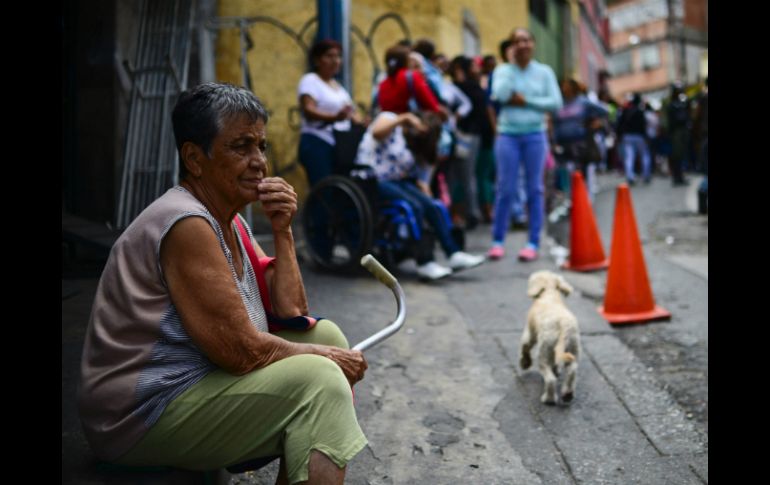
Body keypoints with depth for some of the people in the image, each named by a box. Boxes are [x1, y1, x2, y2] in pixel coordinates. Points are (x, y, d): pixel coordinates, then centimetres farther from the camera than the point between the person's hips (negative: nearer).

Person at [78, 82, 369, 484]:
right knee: (317, 379, -22)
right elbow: (242, 351, -23)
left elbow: (292, 315, 7)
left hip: (197, 380, 10)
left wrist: (282, 231, -3)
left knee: (326, 333, 8)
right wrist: (327, 358, -9)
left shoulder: (230, 221, 9)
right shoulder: (186, 225, -21)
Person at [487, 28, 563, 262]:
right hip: (508, 134, 0)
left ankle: (533, 243, 6)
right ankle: (497, 241, 7)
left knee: (534, 189, 2)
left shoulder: (545, 72, 6)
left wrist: (526, 101, -9)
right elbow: (500, 95, -13)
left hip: (535, 135, 1)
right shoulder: (503, 69, 6)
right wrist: (512, 66, -7)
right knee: (505, 189, -2)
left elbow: (556, 103, -3)